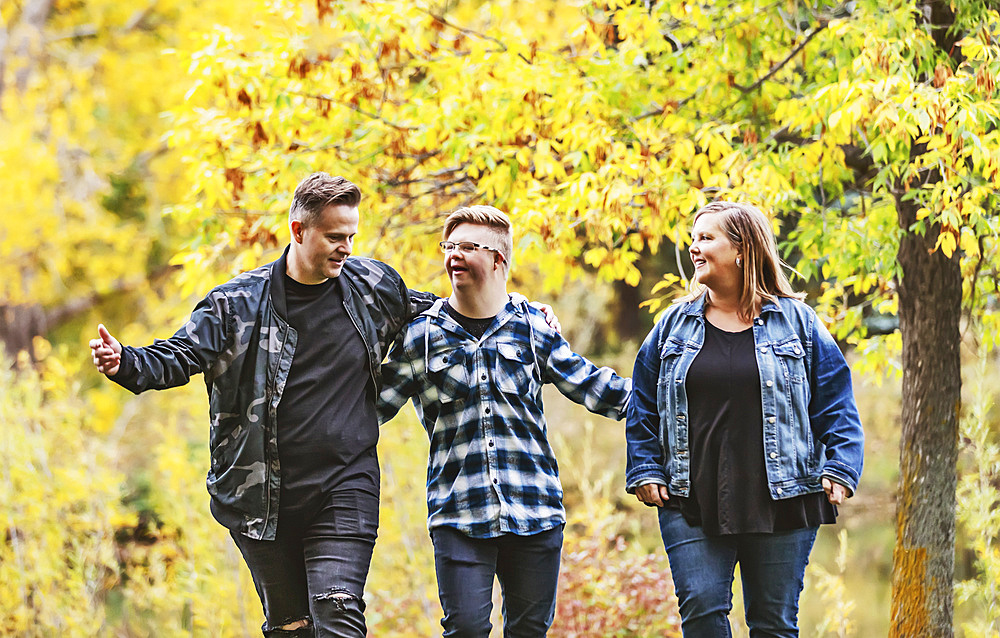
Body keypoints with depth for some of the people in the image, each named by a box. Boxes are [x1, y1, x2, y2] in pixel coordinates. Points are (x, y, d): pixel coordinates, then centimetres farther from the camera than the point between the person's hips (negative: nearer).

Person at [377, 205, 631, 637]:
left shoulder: (533, 328, 7)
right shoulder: (423, 334, 6)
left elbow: (586, 384, 14)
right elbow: (378, 403, 12)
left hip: (534, 512, 1)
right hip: (458, 515, -1)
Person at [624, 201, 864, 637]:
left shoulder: (795, 321, 5)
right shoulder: (675, 325, 11)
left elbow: (836, 404, 5)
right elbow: (644, 407, 15)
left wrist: (840, 470, -6)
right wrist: (645, 470, 4)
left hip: (781, 503, -1)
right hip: (693, 504, 2)